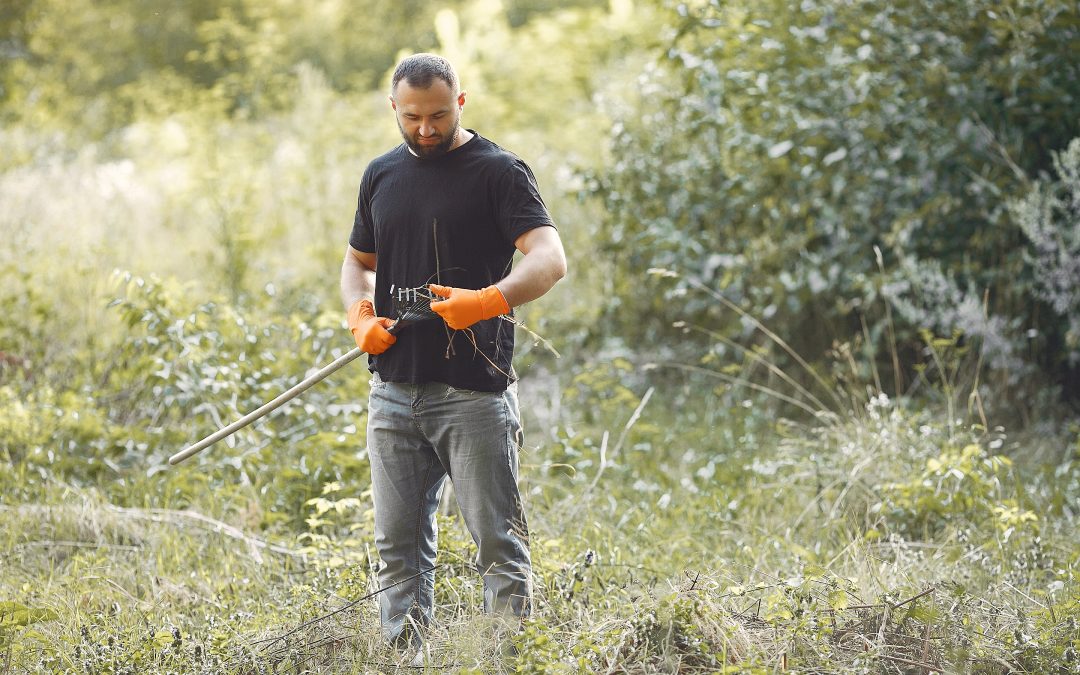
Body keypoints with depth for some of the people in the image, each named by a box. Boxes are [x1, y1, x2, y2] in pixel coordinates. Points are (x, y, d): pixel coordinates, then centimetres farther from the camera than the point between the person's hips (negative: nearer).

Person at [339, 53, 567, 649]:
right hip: (394, 392, 6)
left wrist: (487, 301, -32)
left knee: (498, 541, -5)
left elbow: (550, 260, -15)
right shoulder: (381, 175, 14)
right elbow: (358, 262, 26)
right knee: (399, 543, 7)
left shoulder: (498, 171, -4)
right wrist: (360, 315, 4)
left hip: (473, 392, -6)